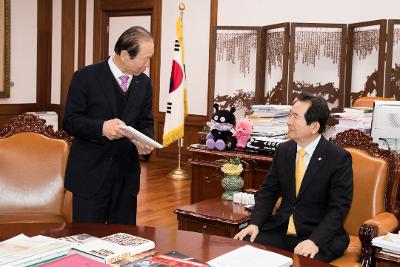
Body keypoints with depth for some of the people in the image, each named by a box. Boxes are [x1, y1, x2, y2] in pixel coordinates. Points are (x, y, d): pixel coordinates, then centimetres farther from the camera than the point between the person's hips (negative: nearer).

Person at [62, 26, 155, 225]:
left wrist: (145, 142, -11)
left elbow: (146, 123, 12)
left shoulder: (144, 83, 7)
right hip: (90, 175, -4)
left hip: (126, 176, 5)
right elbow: (70, 121, -9)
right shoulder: (86, 77, -8)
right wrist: (101, 127, -27)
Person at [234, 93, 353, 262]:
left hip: (320, 235, -4)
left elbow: (338, 207, -13)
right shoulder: (283, 150, 5)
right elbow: (269, 191, 9)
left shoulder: (339, 158, -11)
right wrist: (255, 223, -8)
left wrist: (315, 241, -26)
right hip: (280, 230, 4)